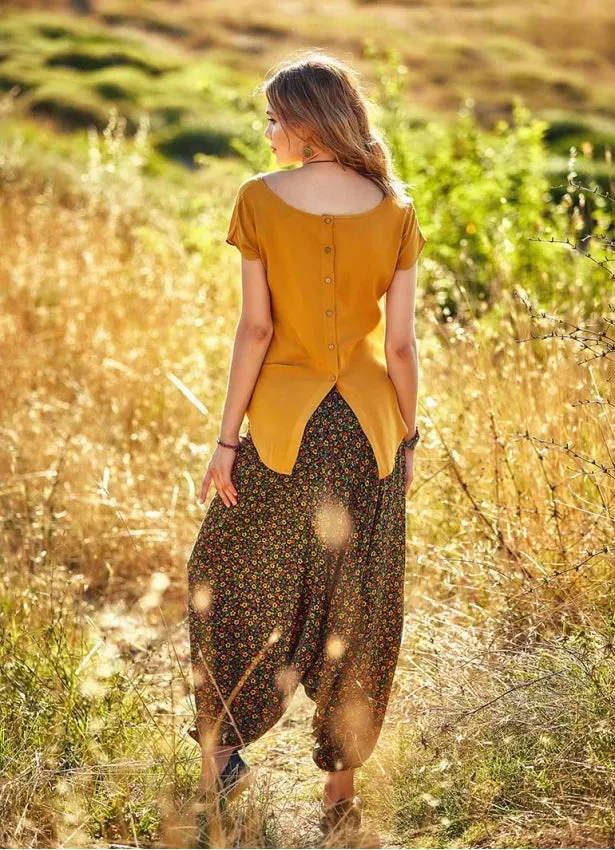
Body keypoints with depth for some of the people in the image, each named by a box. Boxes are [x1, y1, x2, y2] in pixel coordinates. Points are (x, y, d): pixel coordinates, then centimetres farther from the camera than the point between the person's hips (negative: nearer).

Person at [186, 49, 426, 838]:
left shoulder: (260, 200, -10)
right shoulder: (394, 213, -4)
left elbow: (255, 329, -11)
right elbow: (400, 343, -3)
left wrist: (227, 437, -5)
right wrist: (408, 438, 9)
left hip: (282, 424, -2)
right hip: (369, 426, 2)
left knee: (235, 578, 19)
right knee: (355, 609, 11)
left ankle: (221, 742, 21)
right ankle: (341, 782, 20)